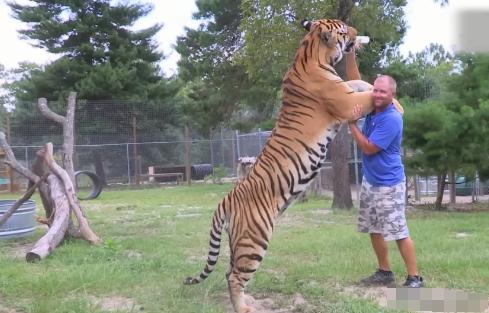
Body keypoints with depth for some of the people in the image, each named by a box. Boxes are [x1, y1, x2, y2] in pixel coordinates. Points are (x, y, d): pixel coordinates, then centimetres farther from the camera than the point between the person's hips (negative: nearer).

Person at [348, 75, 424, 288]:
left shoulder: (392, 119, -20)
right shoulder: (372, 112, 4)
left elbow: (368, 148, -21)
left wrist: (352, 123, -15)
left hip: (388, 185, -9)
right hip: (370, 181, 9)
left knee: (399, 233, -5)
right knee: (374, 230, 14)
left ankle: (414, 278, 5)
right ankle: (384, 273, 27)